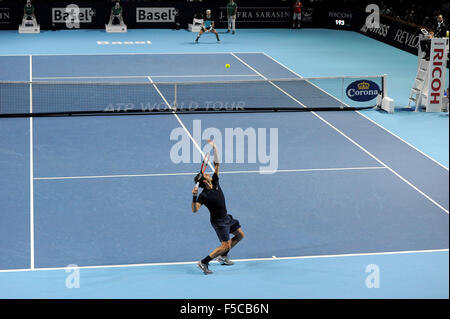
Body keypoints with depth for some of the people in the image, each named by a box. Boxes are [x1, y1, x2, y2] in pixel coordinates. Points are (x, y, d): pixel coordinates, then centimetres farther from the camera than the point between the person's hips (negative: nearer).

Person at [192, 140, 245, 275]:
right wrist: (194, 196, -45)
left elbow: (216, 163, -3)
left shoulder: (215, 182, -4)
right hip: (218, 221, -9)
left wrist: (214, 147, -9)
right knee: (225, 245, -15)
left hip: (226, 217, 9)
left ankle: (222, 256, 27)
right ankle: (203, 263, -12)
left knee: (240, 235, 19)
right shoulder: (204, 195, -24)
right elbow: (194, 210, -32)